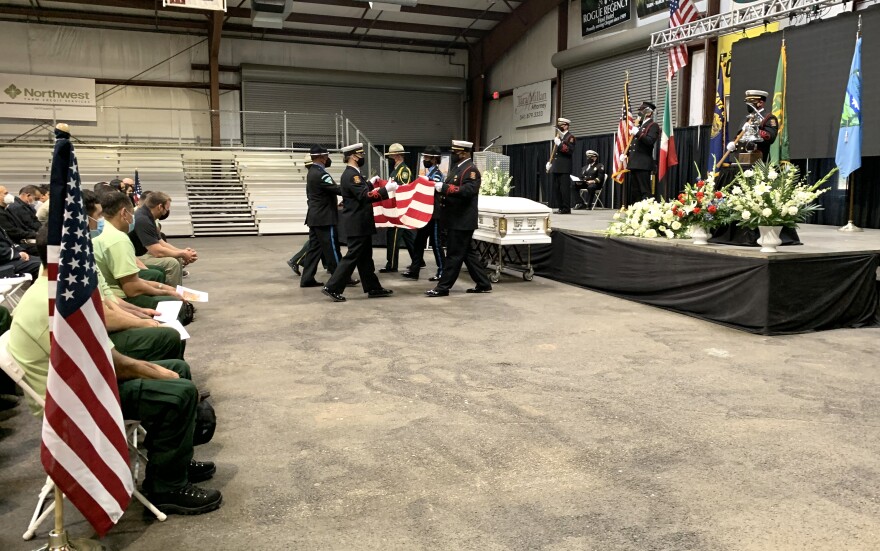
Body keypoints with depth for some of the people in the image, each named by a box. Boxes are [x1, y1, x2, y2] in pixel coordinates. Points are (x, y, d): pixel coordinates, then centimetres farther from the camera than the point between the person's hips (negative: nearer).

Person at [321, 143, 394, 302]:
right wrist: (386, 189, -26)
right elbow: (364, 196, -27)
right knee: (353, 256, -6)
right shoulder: (351, 175, -19)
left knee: (365, 256, 14)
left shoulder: (352, 173, 13)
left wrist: (370, 183, 24)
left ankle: (373, 288, 21)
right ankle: (332, 288, -3)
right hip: (357, 224, -10)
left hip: (359, 222, 10)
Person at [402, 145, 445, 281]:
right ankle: (414, 270, 14)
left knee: (436, 243, -1)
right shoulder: (429, 173, 14)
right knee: (419, 242, 9)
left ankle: (442, 272, 8)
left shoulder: (436, 174, -14)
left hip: (433, 215, -9)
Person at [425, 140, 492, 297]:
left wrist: (444, 187, -28)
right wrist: (439, 186, 2)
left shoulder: (471, 170, -13)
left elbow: (469, 190, -27)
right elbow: (450, 189, 21)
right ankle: (483, 284, 19)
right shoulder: (457, 168, 17)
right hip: (456, 219, 10)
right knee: (467, 253, 13)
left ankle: (443, 287, 1)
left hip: (462, 220, -10)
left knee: (454, 254, -4)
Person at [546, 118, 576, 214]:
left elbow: (570, 150, -17)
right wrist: (550, 162, 14)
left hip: (564, 168, -8)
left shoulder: (570, 137, -3)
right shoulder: (558, 137, 20)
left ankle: (566, 209, -5)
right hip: (556, 167, 8)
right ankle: (560, 207, 14)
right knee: (556, 188, 8)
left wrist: (560, 144, -20)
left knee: (565, 188, -8)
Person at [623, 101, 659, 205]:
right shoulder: (639, 126, 23)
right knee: (633, 191, 8)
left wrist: (637, 133, -22)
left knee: (645, 190, -10)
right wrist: (625, 153, 12)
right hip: (633, 163, 8)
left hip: (643, 164, -8)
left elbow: (650, 141, -17)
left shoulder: (653, 126, -2)